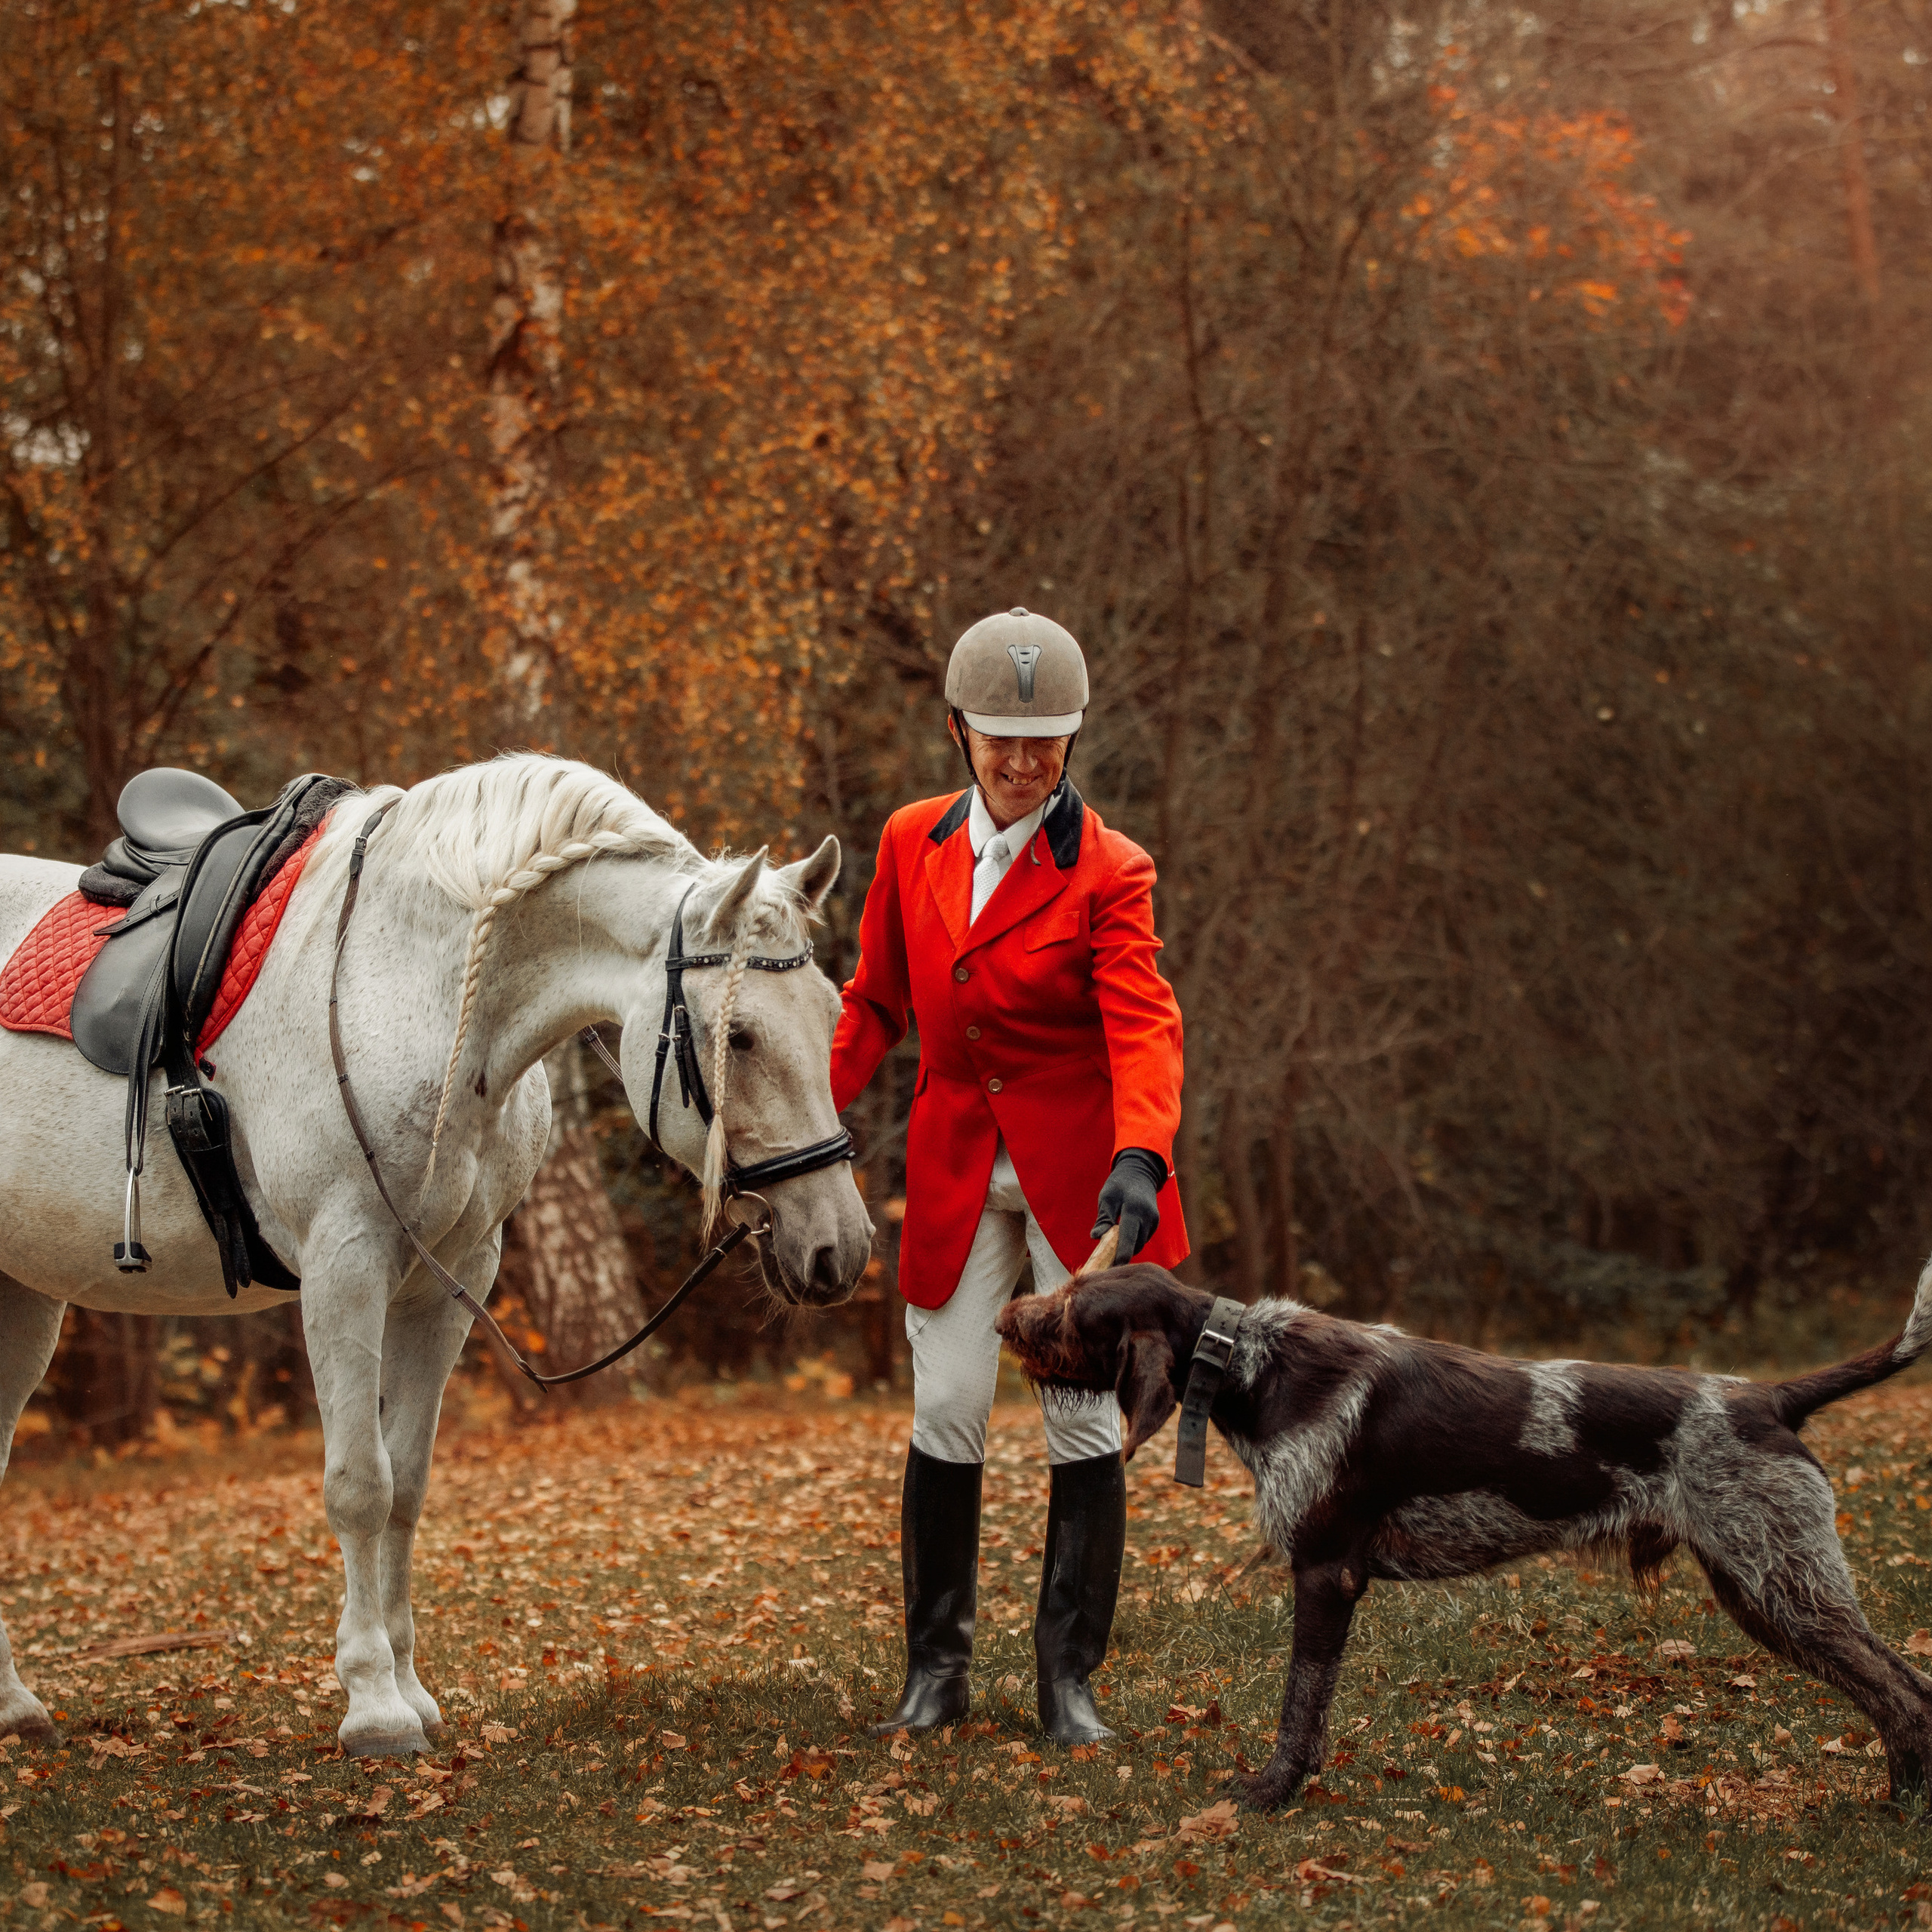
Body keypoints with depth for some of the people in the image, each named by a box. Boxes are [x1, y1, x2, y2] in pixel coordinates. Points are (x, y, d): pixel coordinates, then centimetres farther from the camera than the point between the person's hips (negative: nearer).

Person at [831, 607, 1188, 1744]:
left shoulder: (1108, 874, -11)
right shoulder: (912, 843, 3)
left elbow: (1144, 1028, -23)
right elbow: (875, 1004, 12)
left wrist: (1139, 1158, -40)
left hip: (1079, 1171, -3)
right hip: (957, 1169, 3)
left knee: (1085, 1415, 0)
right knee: (947, 1413, 0)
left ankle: (1070, 1676, 11)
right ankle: (937, 1670, 13)